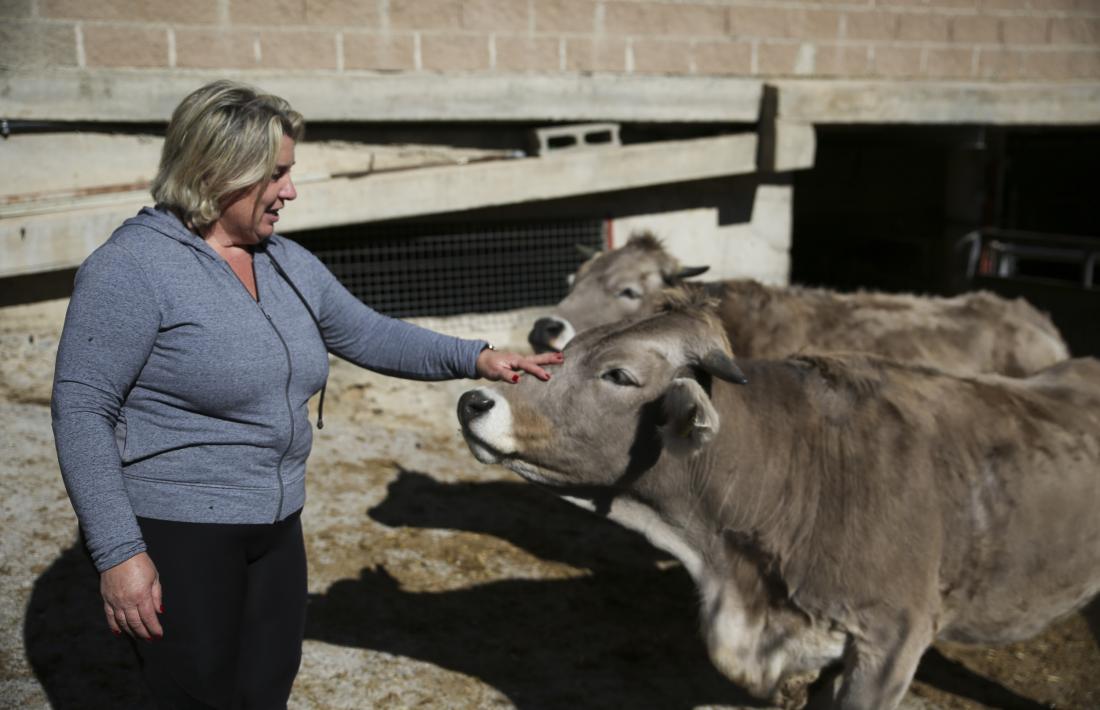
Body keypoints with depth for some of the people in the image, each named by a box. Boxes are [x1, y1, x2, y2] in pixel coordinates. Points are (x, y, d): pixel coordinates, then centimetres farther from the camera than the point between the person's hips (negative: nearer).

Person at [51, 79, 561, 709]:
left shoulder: (290, 265, 7)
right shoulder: (134, 266, -15)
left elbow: (369, 335, 16)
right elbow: (81, 410, -16)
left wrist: (474, 358, 5)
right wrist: (118, 552, -19)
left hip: (275, 530, 7)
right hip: (172, 537, -6)